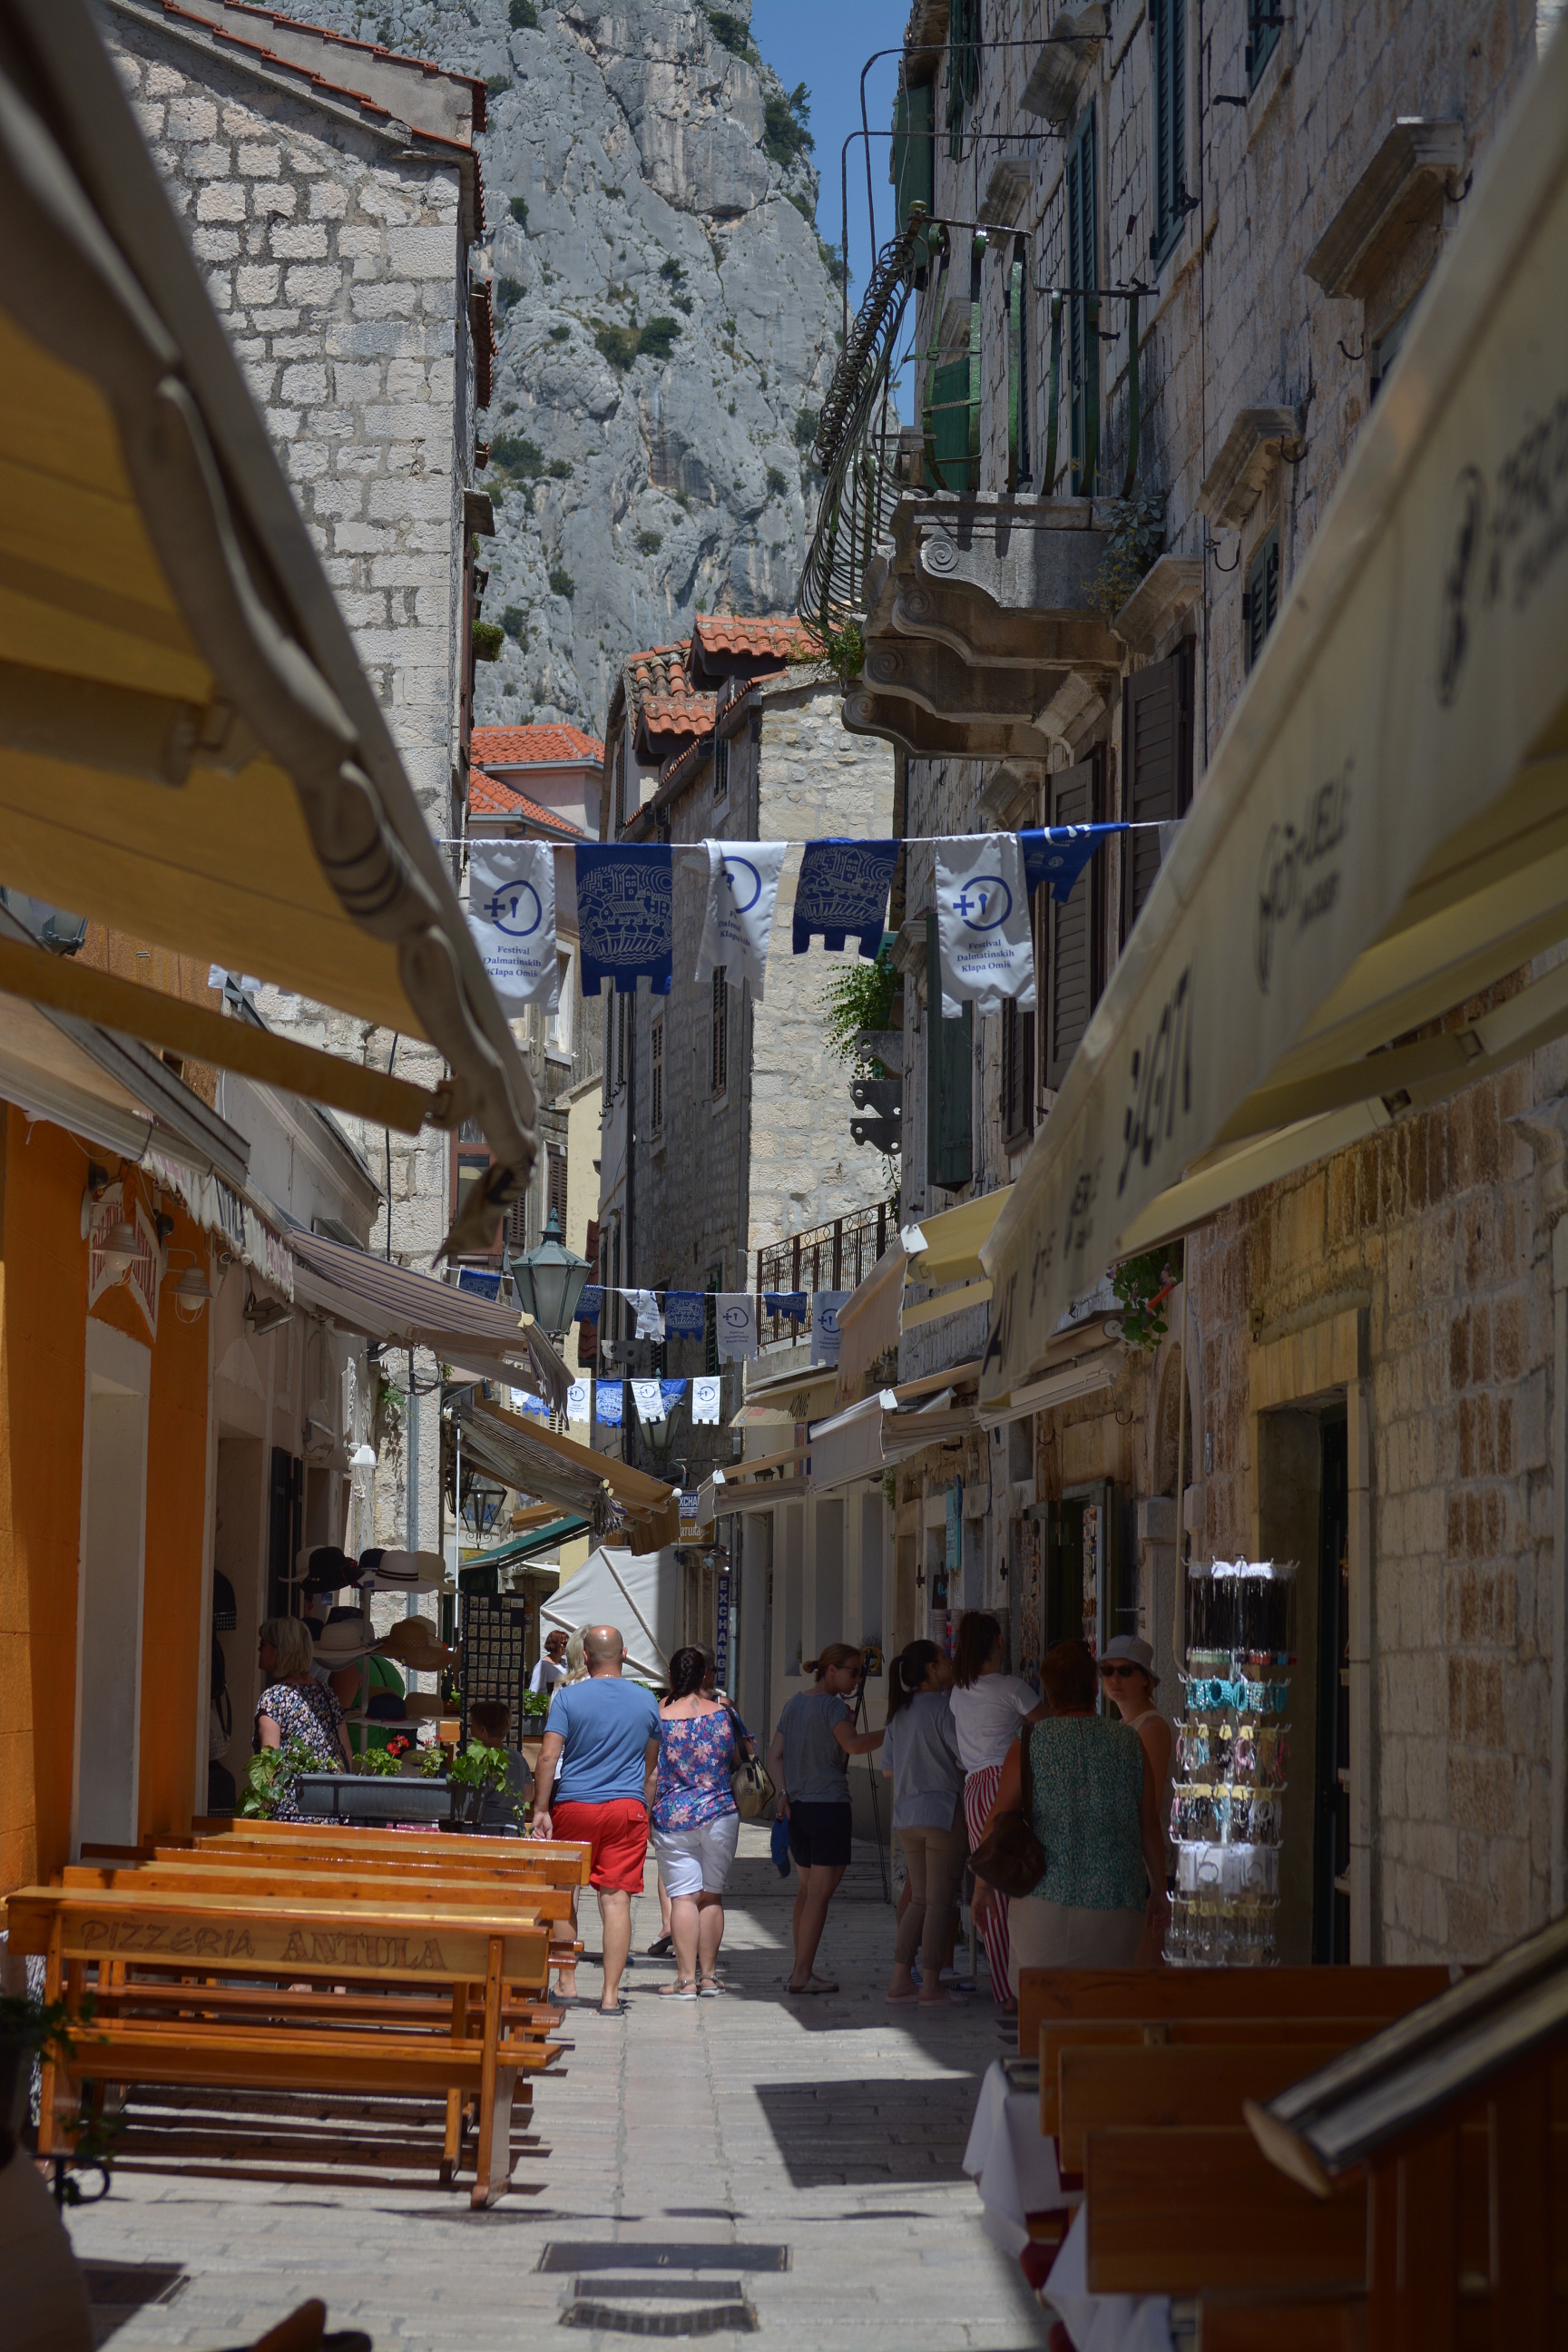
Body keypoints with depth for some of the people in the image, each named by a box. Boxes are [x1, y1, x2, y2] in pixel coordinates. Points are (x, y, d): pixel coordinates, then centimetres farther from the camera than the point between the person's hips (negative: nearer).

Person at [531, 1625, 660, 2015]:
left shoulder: (568, 1697, -4)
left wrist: (540, 1810, -8)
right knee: (617, 1898, -1)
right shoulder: (646, 1701, 6)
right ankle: (610, 1994, -4)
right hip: (627, 1808, 2)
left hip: (573, 1806, -2)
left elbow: (548, 1756, -11)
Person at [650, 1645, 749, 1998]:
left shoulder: (660, 1718, -6)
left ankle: (686, 1979, -5)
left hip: (674, 1818, -2)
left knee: (683, 1895, -2)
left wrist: (645, 1814, 9)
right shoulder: (723, 1713, -2)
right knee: (712, 1894, 11)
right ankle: (708, 1975, 15)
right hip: (721, 1814, 2)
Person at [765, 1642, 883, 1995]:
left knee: (806, 1889, 17)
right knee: (820, 1892, -4)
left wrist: (784, 1793, 4)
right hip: (829, 1805, -8)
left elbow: (774, 1757, 11)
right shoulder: (833, 1706, -11)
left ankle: (800, 1969, 20)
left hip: (797, 1806, 8)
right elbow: (853, 1744, -28)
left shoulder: (793, 1704, 14)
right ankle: (802, 1974, -6)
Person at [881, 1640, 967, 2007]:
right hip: (943, 1811, -7)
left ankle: (900, 1980, 10)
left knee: (919, 1900, 14)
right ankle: (930, 1986, -2)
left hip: (906, 1814, 7)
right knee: (939, 1901, -2)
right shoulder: (941, 1708, -12)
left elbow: (888, 1768, 15)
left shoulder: (899, 1712, 11)